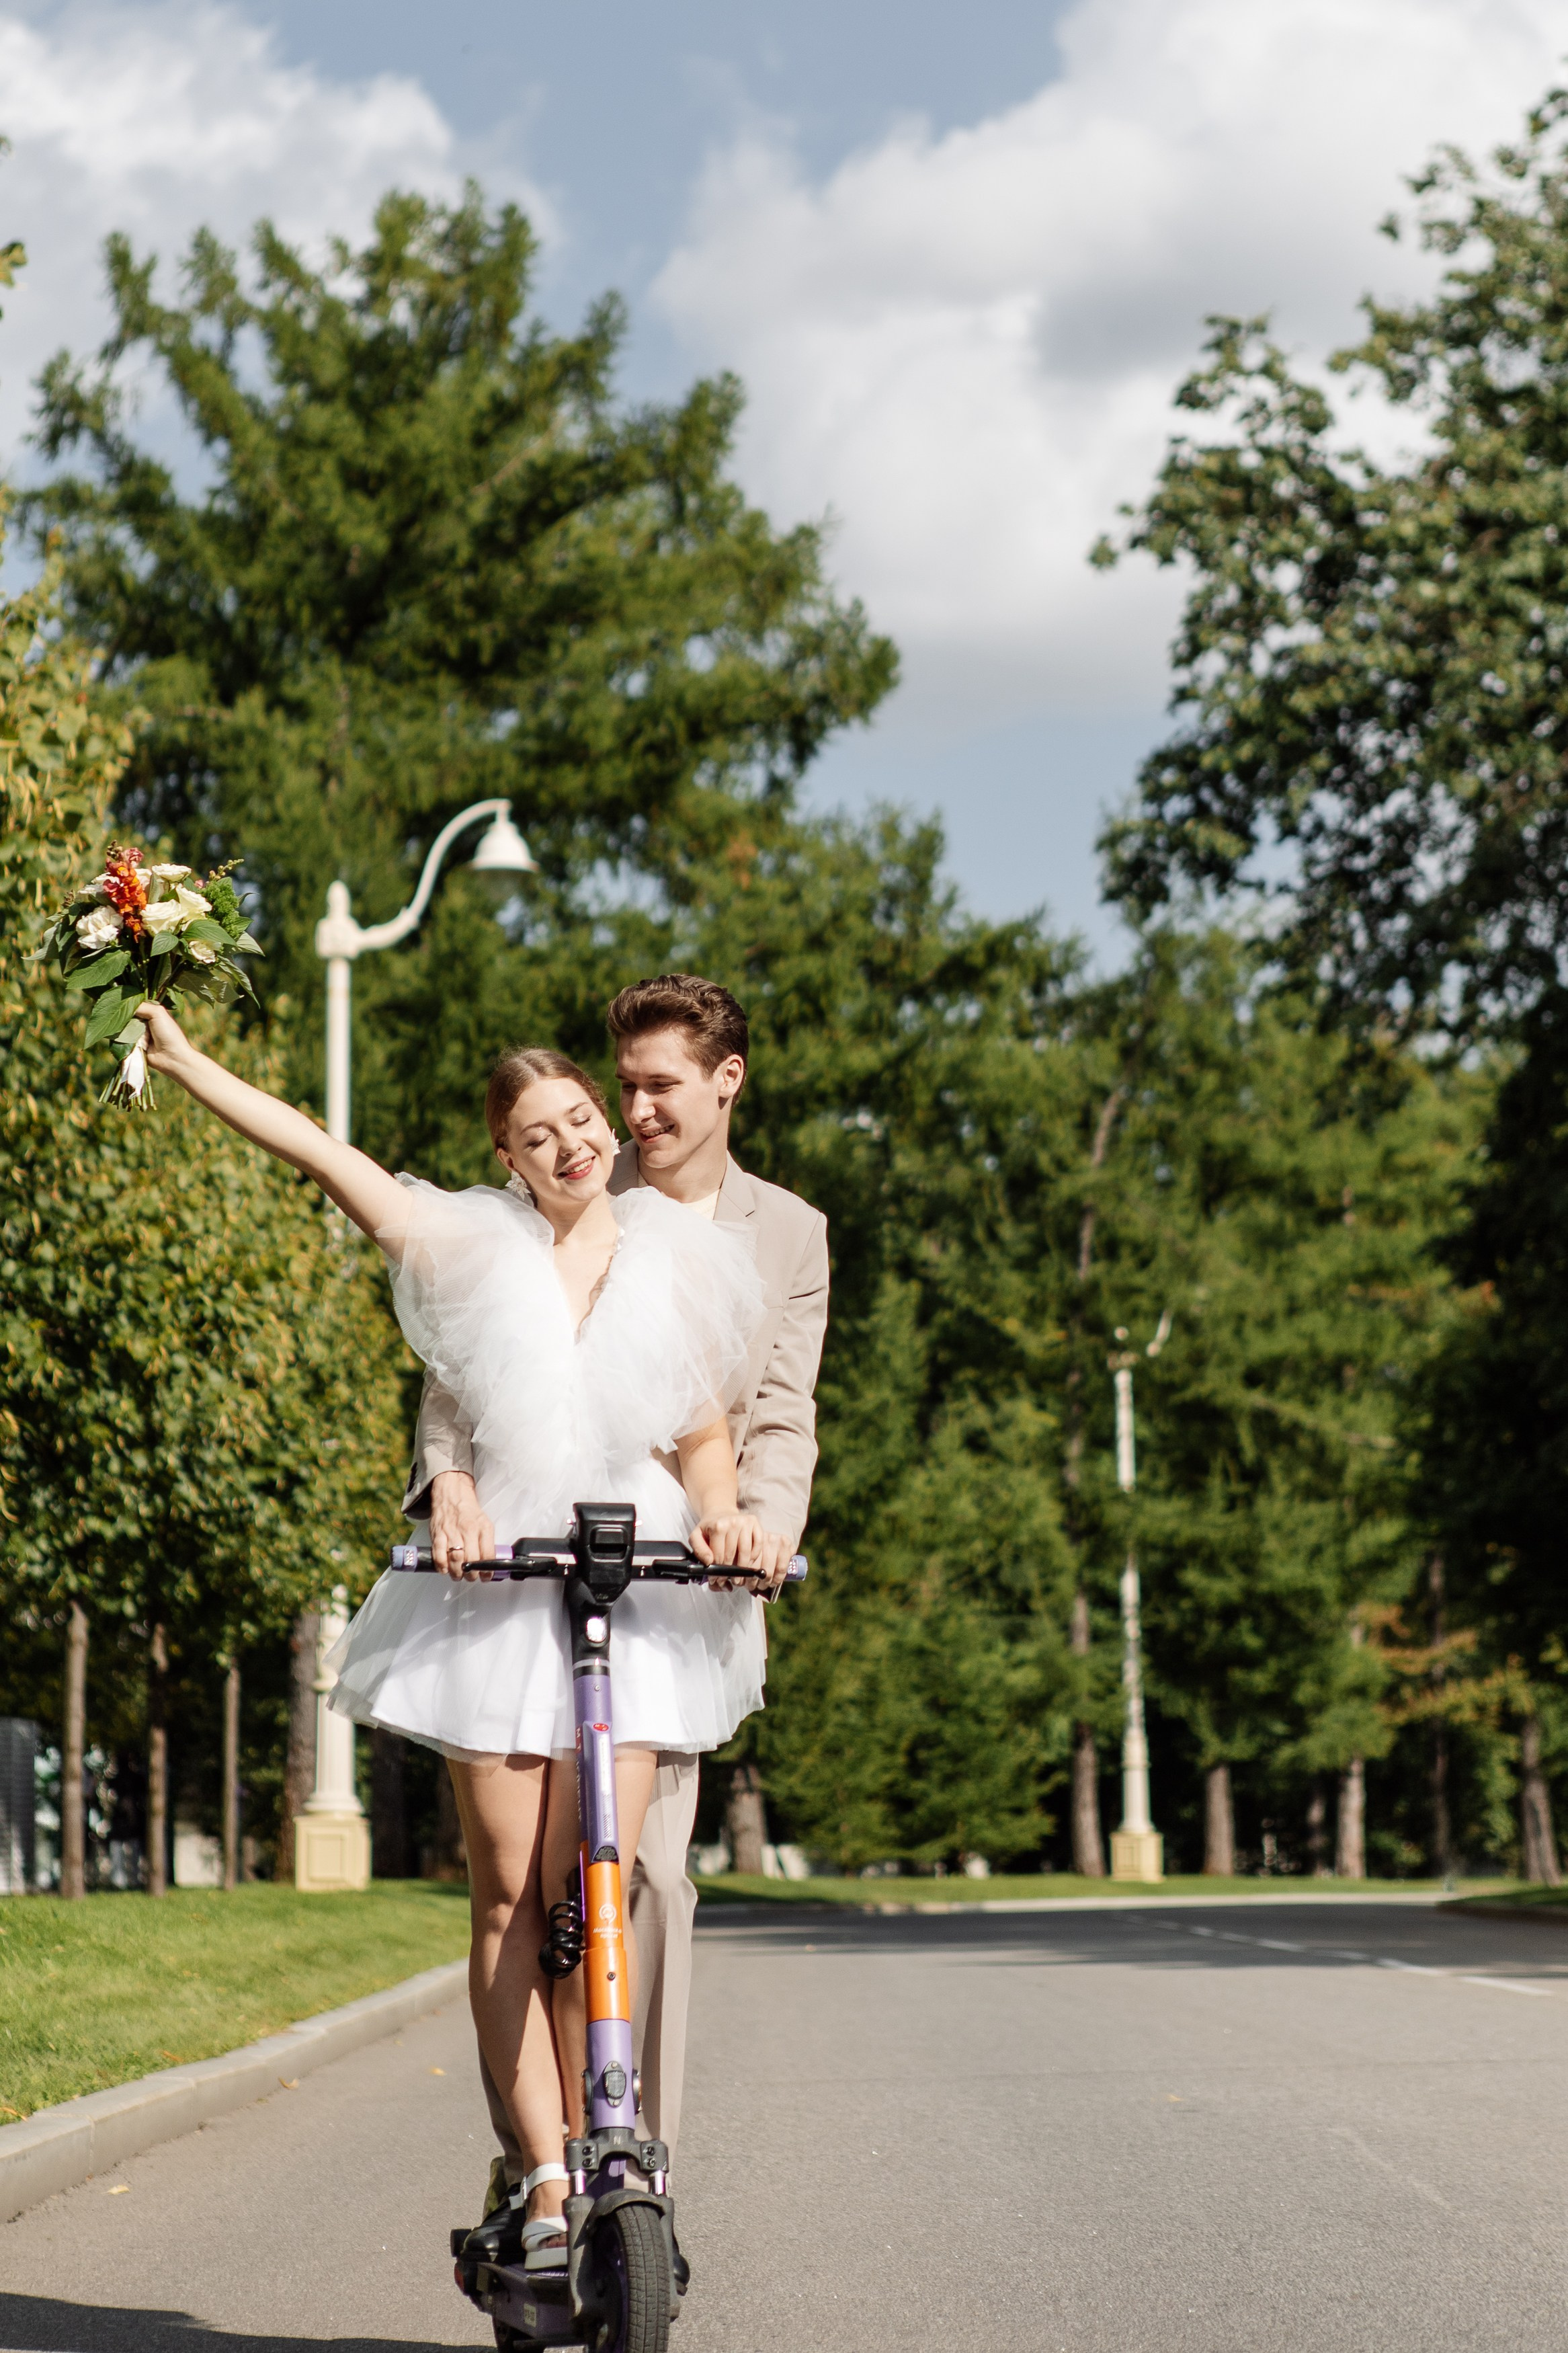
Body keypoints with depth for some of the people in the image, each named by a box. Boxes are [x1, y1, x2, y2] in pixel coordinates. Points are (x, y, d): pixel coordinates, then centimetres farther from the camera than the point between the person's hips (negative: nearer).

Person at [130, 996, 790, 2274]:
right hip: (497, 1593, 1)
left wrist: (723, 1513, -11)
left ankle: (592, 2159, -1)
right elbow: (320, 1152, 5)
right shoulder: (476, 1247, 7)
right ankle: (544, 2176, 2)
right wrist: (181, 1056, 3)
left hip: (637, 1601, -1)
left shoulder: (675, 1267, 8)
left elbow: (704, 1438, 11)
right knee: (508, 1898, -2)